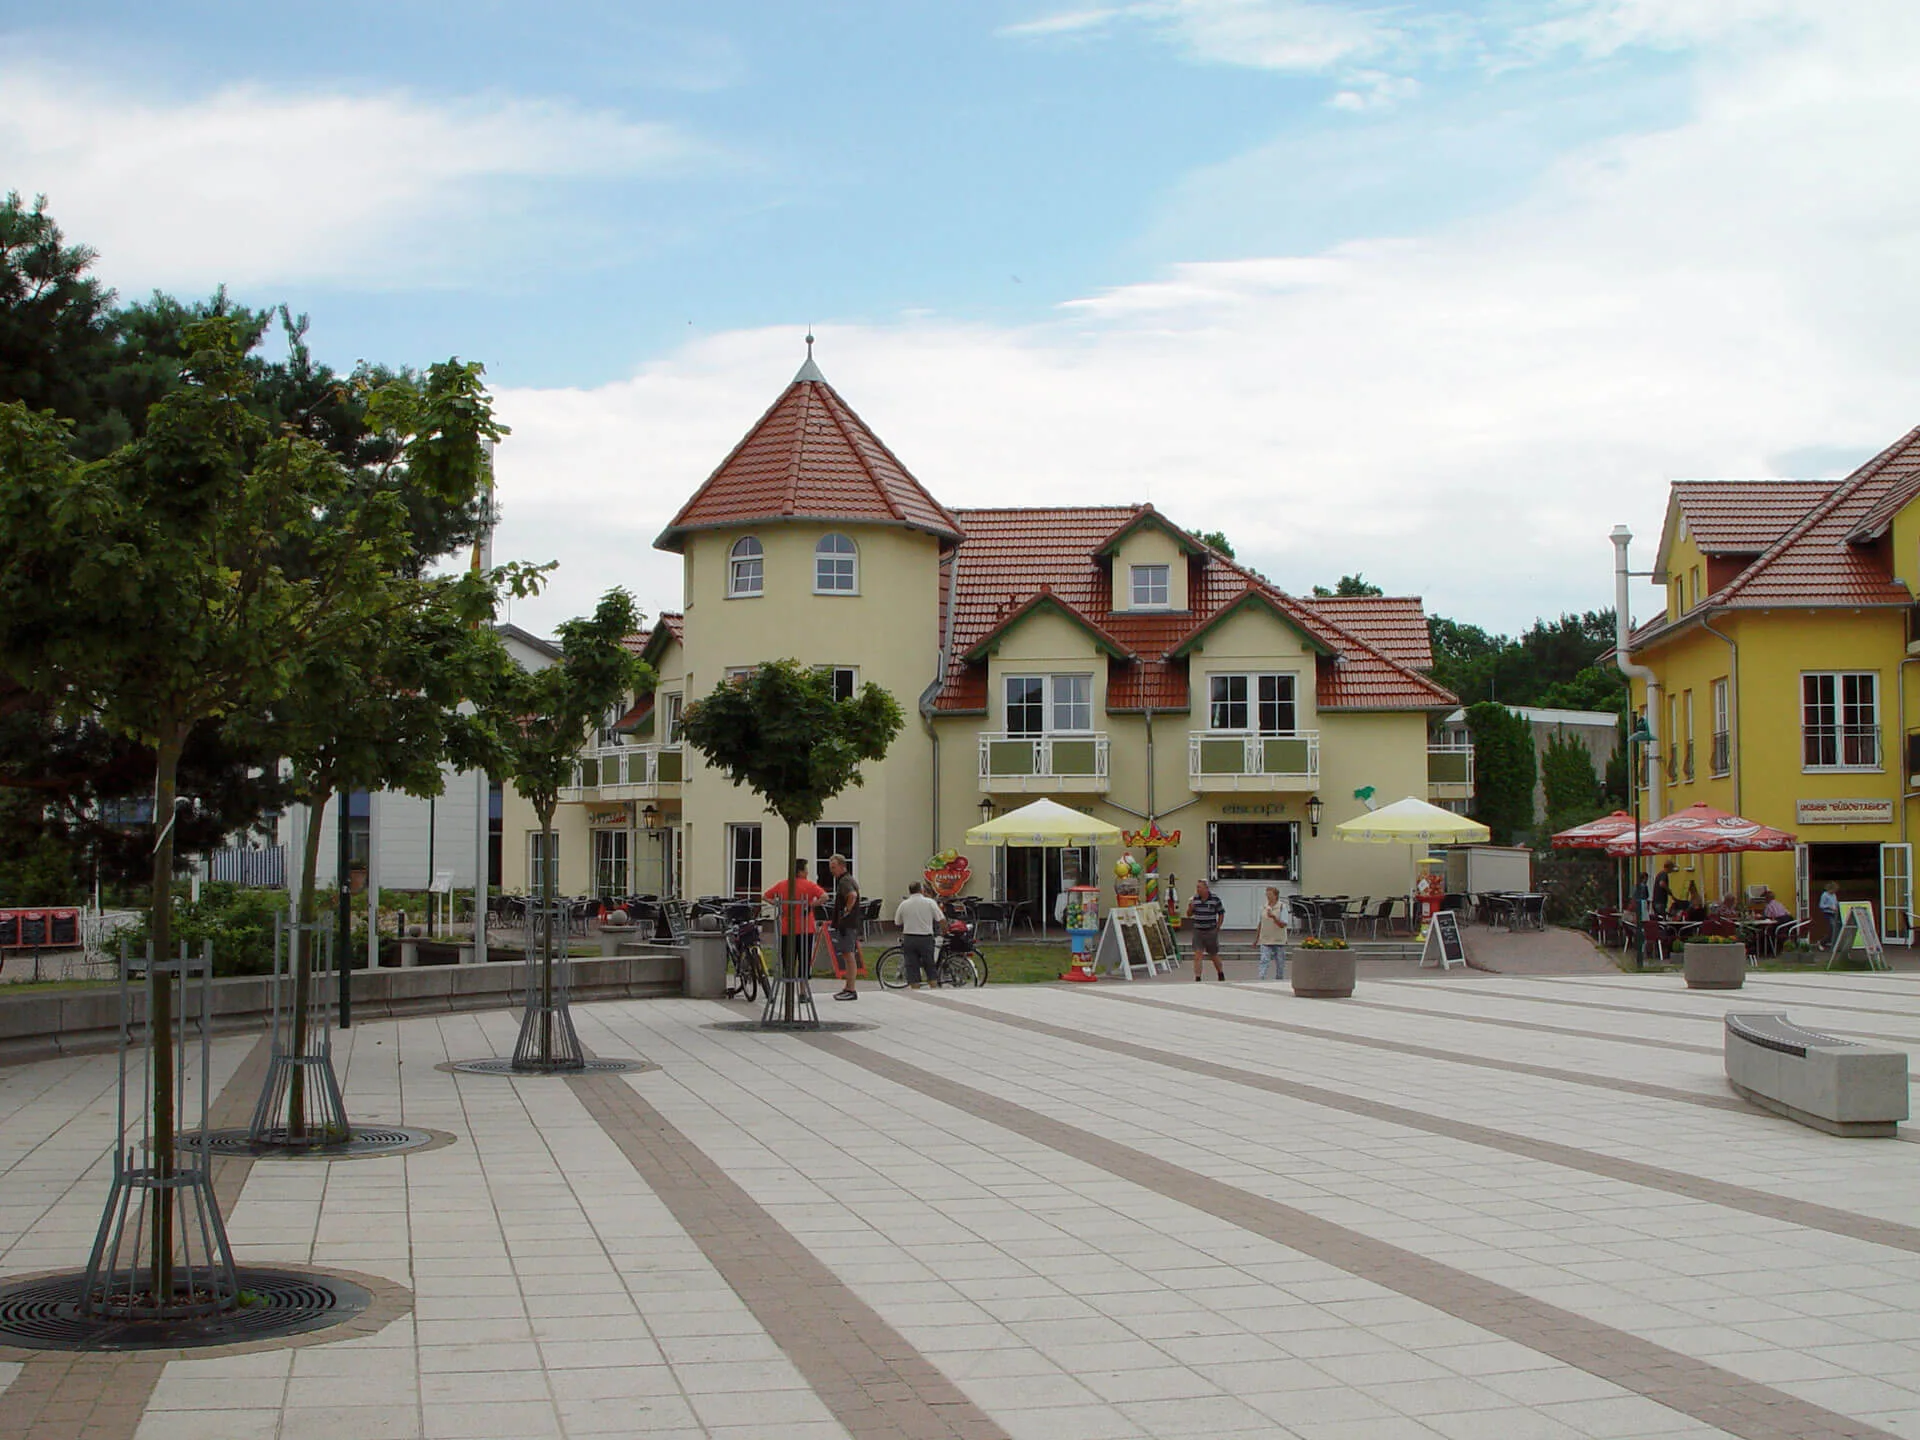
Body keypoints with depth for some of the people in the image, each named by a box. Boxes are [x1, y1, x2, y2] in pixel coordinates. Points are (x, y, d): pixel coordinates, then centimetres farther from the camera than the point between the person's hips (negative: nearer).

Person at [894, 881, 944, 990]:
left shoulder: (904, 904, 1)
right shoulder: (930, 902, -4)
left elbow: (897, 922, 9)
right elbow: (941, 919, -4)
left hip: (909, 938, 1)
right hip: (925, 937, -1)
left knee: (912, 967, 4)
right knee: (930, 966, 11)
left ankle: (915, 989, 1)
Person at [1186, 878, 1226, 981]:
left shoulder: (1215, 899, -7)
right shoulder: (1195, 899, 1)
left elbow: (1221, 913, 3)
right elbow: (1189, 914, 8)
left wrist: (1217, 928, 0)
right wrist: (1190, 908, -14)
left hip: (1211, 931, -2)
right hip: (1198, 931, 2)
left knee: (1214, 955, 13)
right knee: (1197, 955, -9)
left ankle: (1221, 974, 35)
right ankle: (1197, 978, -8)